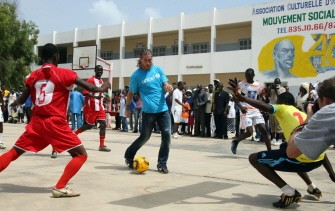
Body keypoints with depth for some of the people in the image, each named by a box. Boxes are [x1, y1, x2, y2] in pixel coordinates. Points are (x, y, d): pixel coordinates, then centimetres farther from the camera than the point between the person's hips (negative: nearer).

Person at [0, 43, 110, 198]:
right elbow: (90, 88, -3)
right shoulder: (64, 74, -4)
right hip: (55, 123, -5)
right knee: (81, 155, 2)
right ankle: (60, 188, -8)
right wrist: (102, 88, 18)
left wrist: (15, 103, 37)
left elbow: (22, 100, 13)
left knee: (13, 153, 19)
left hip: (36, 122, 5)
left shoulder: (33, 75, 9)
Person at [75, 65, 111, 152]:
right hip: (91, 107, -7)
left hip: (99, 107, 7)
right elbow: (85, 93, -19)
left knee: (103, 124, -4)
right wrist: (95, 97, -31)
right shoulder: (91, 80, -12)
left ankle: (102, 145, -2)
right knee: (89, 125, 1)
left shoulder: (101, 81, 14)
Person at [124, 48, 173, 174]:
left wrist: (168, 88, -17)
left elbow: (165, 85, 6)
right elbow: (131, 93, 3)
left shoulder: (158, 69, 5)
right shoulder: (136, 76, -6)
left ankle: (162, 163, 7)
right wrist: (127, 108, 7)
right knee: (144, 137, 5)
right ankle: (128, 156, 29)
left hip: (163, 109, 4)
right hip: (148, 111, -4)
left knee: (167, 135, -6)